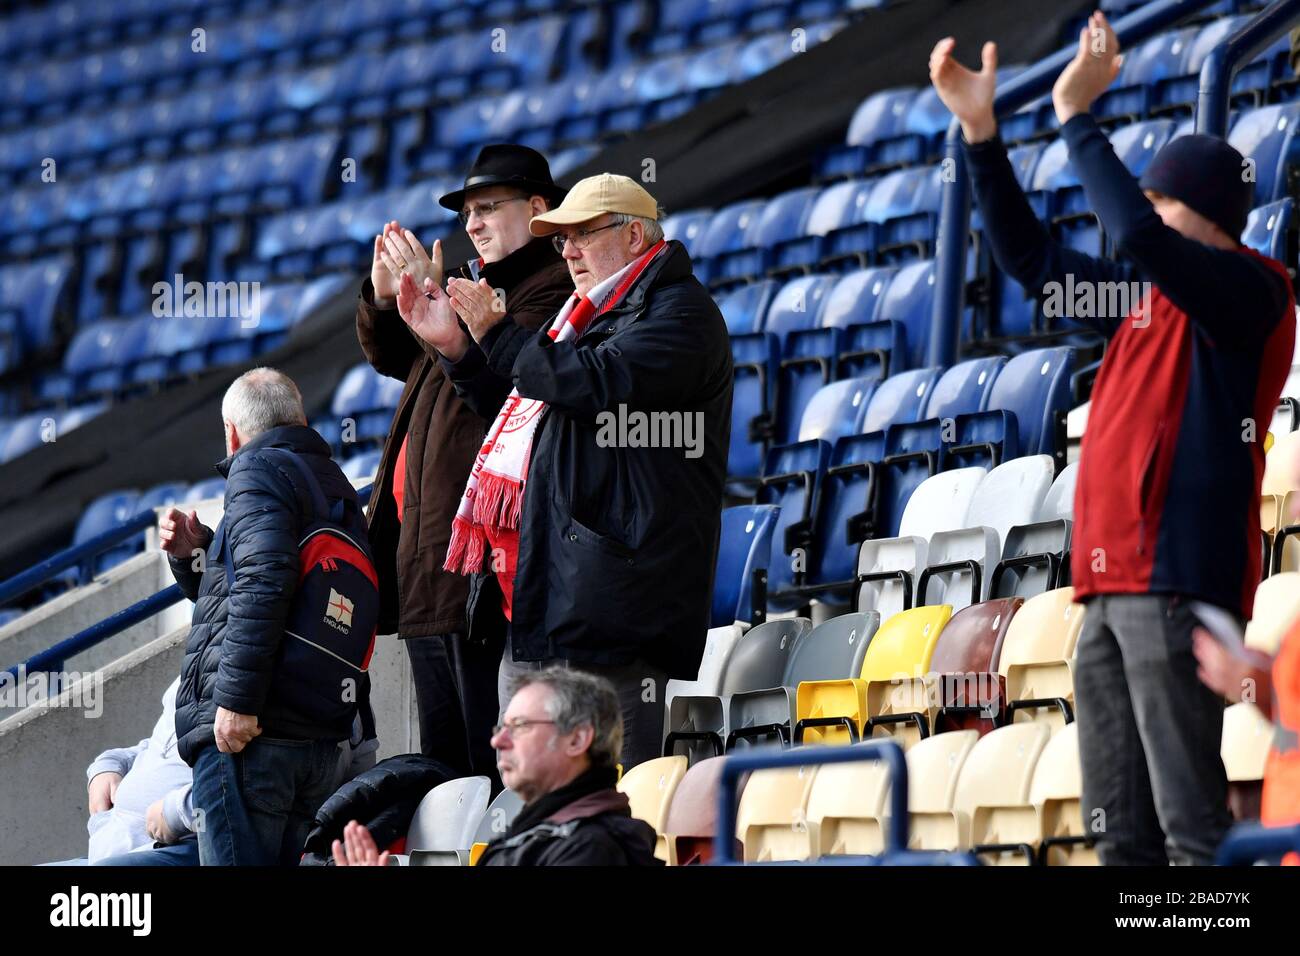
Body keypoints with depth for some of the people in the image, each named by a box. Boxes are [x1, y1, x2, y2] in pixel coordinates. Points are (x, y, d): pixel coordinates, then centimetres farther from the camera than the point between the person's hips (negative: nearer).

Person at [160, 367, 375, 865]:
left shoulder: (258, 469, -2)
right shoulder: (335, 484, 26)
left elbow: (265, 579, -20)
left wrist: (236, 698, -21)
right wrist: (195, 555, 23)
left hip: (247, 731, -9)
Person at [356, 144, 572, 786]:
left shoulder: (555, 287, -7)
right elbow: (391, 358, 29)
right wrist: (384, 298, 10)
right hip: (425, 552, 11)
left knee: (496, 757, -13)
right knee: (443, 755, 13)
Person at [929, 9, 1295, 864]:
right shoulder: (1149, 296, 21)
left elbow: (1137, 236, -20)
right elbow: (1032, 258, 26)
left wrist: (1076, 116, -13)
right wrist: (980, 130, 17)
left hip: (1178, 583, -9)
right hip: (1113, 587, 9)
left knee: (1190, 817, -14)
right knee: (1120, 827, 7)